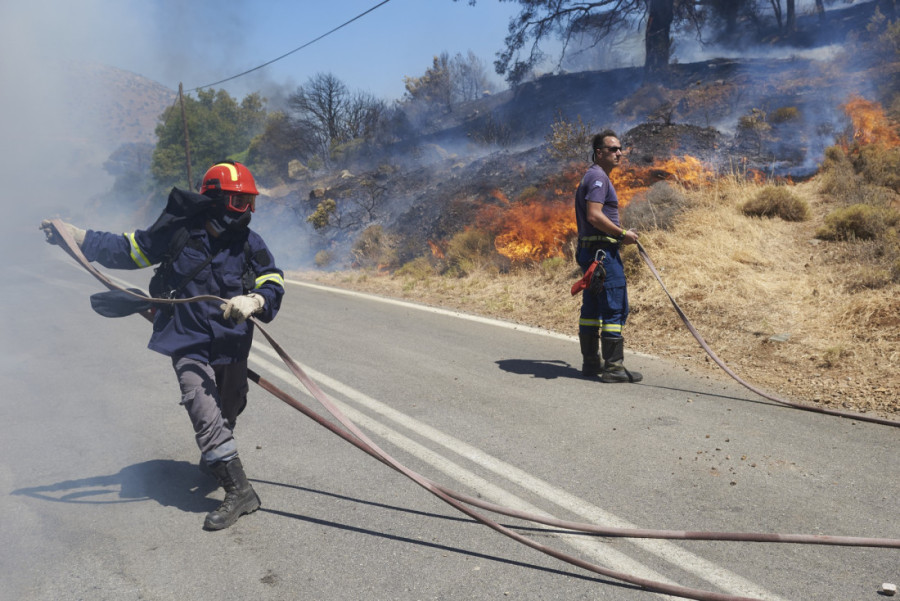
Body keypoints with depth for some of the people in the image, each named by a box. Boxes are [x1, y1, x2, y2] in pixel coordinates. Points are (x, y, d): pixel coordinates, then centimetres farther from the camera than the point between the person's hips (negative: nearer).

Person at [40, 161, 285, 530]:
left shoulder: (249, 243, -5)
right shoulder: (179, 233, -9)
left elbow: (273, 286, -9)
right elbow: (128, 250, 2)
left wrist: (252, 301, -31)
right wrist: (74, 236, -2)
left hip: (233, 344, 3)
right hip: (189, 343, -3)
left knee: (228, 412, 21)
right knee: (206, 414, -15)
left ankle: (214, 462, 48)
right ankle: (239, 491, -9)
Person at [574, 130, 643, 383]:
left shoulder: (591, 177, 21)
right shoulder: (598, 177, -12)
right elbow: (594, 215, -23)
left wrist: (619, 234, 20)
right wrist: (623, 234, -16)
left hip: (589, 249, 11)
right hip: (603, 250, -11)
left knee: (592, 307, 12)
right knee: (615, 308, -8)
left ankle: (591, 362, 19)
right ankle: (613, 367, -6)